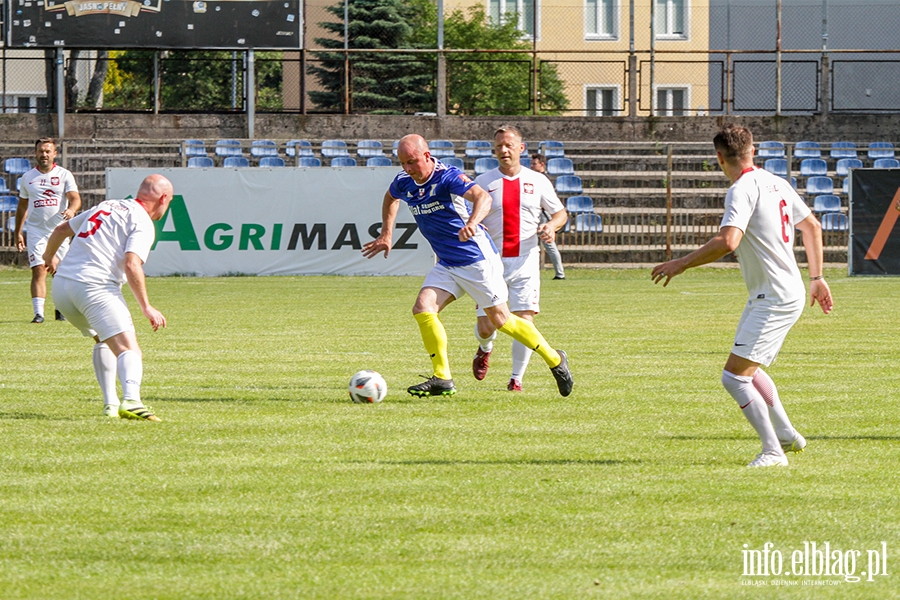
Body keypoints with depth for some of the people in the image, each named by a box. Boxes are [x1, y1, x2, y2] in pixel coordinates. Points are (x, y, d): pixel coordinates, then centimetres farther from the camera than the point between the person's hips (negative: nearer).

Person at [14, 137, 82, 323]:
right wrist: (18, 233, 16)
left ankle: (61, 309, 21)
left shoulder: (64, 175, 1)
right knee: (39, 271, -13)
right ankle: (38, 312, -18)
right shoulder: (28, 178, 9)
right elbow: (22, 206, 19)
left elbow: (75, 198, -11)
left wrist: (71, 209, -34)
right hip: (36, 230, 1)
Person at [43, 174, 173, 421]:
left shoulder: (107, 206, 22)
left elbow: (62, 229, 32)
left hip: (61, 283, 8)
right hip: (95, 287, -8)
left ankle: (110, 403, 20)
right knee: (128, 349, -16)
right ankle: (130, 400, -43)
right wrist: (146, 308, -12)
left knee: (103, 340, 29)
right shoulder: (143, 223, -1)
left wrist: (48, 257, 52)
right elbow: (132, 265, -16)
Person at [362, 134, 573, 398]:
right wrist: (386, 234, 20)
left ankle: (555, 360, 19)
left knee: (501, 320, 0)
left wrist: (472, 222, -56)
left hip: (477, 259, -7)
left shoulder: (448, 177, -21)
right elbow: (390, 198, 27)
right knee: (423, 309, -12)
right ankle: (442, 379, -8)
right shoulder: (403, 183, 1)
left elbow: (482, 197, -38)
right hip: (447, 265, 7)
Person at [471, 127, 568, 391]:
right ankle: (485, 349, 34)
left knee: (524, 321, -10)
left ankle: (517, 378, 3)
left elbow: (560, 212, 14)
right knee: (486, 326, -3)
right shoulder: (483, 182, 3)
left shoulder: (538, 182, 5)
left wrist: (551, 226, -9)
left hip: (525, 261, 0)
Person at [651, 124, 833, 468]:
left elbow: (727, 242, -30)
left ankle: (773, 452, -12)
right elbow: (812, 227, 20)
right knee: (750, 371, 25)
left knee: (734, 377, -11)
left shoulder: (742, 190, -17)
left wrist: (681, 264, -20)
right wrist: (816, 278, 27)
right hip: (789, 292, 10)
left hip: (775, 299, -10)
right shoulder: (775, 183, 11)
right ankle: (788, 436, 33)